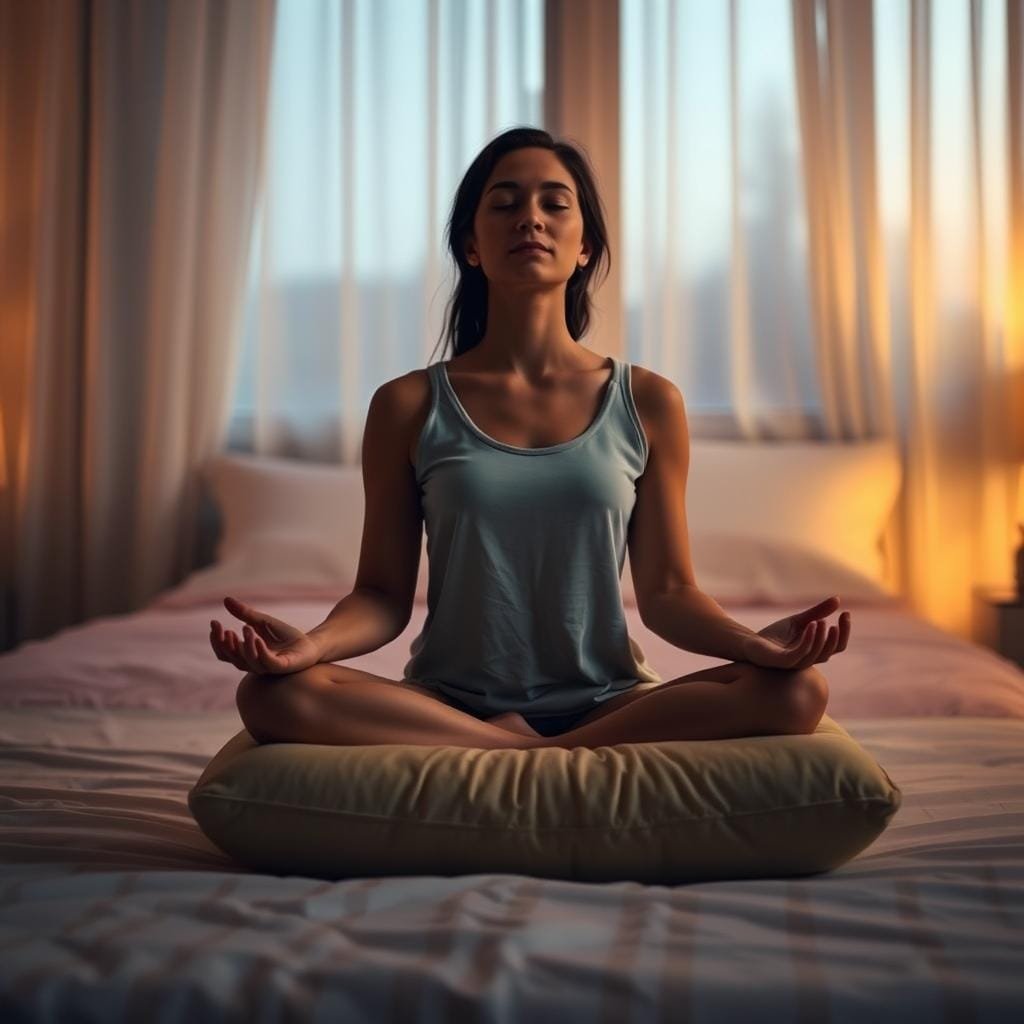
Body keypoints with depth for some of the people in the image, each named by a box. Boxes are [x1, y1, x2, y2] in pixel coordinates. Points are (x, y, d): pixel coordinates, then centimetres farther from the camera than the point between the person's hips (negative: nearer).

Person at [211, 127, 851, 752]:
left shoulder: (648, 403, 4)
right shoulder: (409, 406, 2)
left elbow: (667, 591, 5)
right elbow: (384, 594, 2)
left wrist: (755, 642, -16)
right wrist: (313, 643, -21)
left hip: (606, 701, 1)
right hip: (449, 704, 0)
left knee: (797, 690, -25)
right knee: (275, 695, -29)